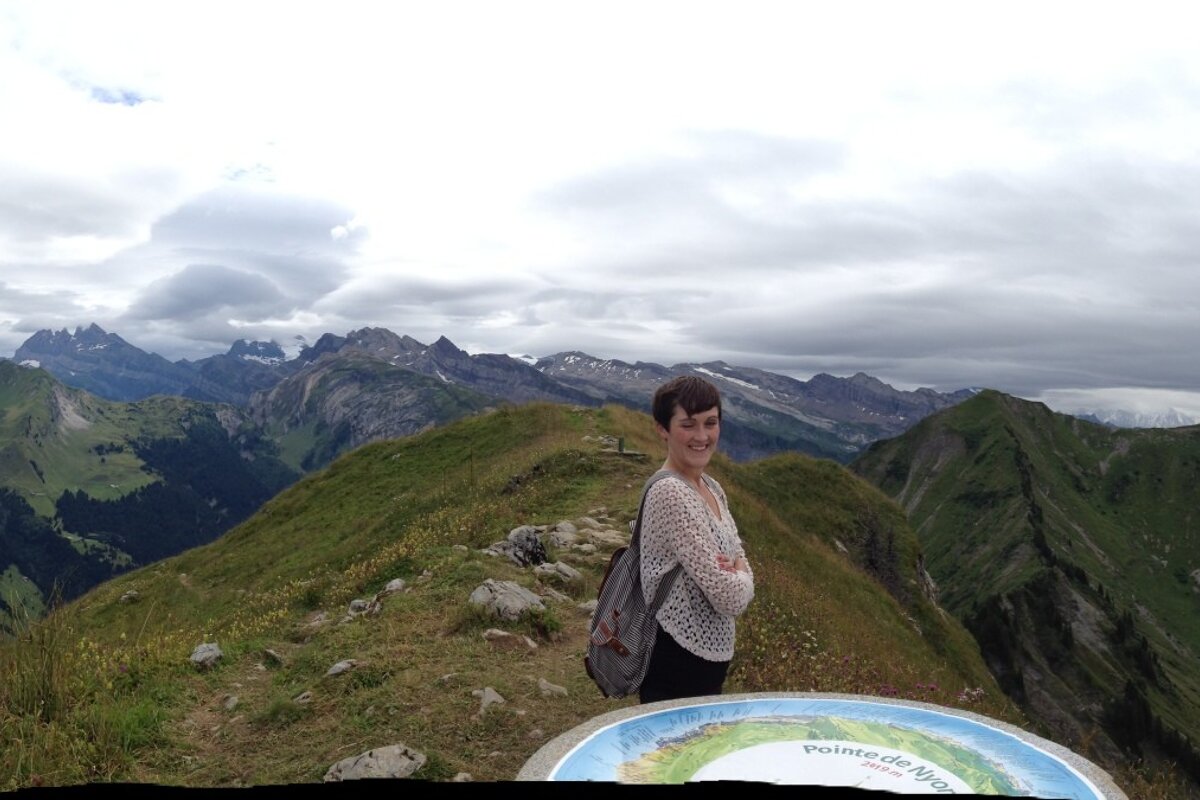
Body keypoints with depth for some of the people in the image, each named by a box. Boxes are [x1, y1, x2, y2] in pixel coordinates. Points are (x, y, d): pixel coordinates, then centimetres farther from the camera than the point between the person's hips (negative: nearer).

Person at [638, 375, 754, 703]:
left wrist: (734, 569, -13)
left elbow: (744, 575, 8)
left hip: (710, 657, 9)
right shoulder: (670, 493, -22)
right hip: (676, 665, -9)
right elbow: (731, 598, -23)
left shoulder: (712, 488, 5)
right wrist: (739, 576, -3)